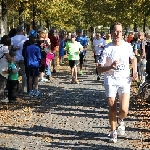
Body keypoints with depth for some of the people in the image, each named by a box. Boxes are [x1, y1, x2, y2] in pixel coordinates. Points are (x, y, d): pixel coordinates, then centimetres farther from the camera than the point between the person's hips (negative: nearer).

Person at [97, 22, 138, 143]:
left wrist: (135, 72, 7)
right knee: (112, 109, 3)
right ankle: (113, 131, 25)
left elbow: (133, 58, 19)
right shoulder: (107, 49, -10)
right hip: (111, 81, -1)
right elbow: (99, 69, -10)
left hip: (125, 81, 1)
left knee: (124, 110, -11)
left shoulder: (127, 46, -3)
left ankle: (120, 120, 25)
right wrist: (110, 67, -28)